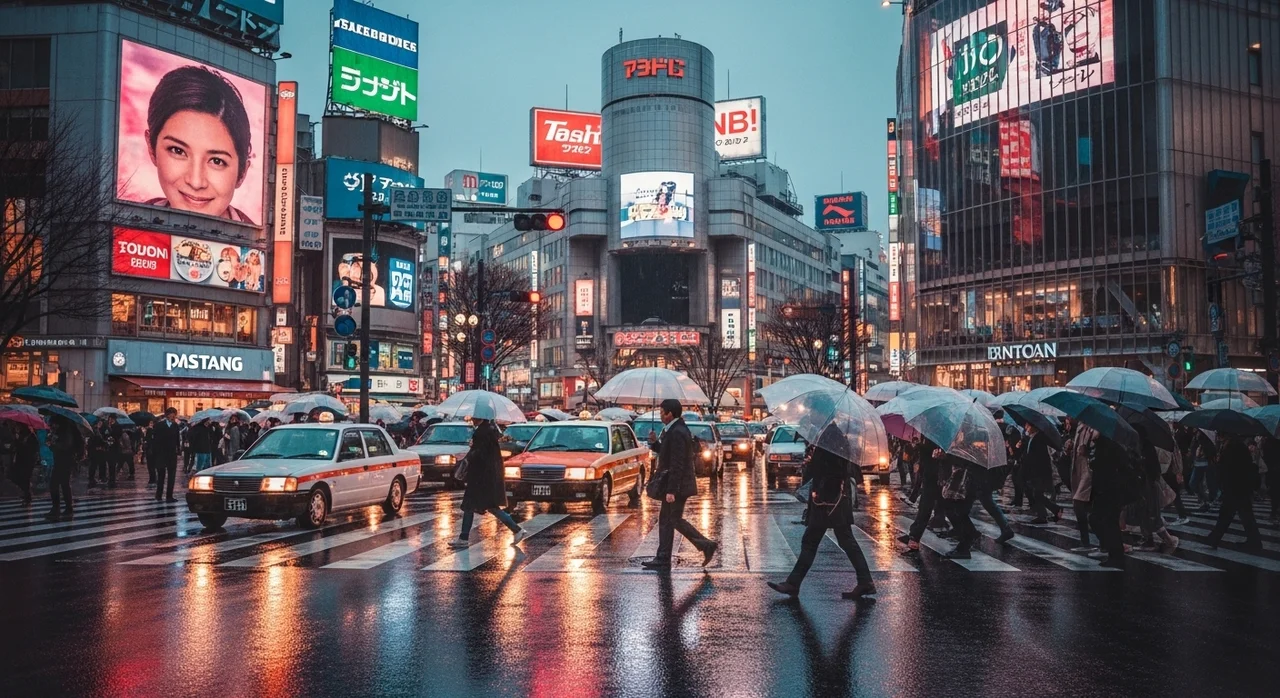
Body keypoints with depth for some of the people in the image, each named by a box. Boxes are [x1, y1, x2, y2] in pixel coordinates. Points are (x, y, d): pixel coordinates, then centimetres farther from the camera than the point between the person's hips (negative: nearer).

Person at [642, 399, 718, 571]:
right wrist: (656, 442, 7)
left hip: (678, 486, -10)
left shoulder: (677, 433, -20)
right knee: (665, 520, 10)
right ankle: (662, 559, 13)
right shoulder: (673, 430, 12)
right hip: (672, 485, 10)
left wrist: (671, 490, -24)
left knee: (676, 520, -3)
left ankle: (706, 545, 4)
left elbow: (677, 464, -23)